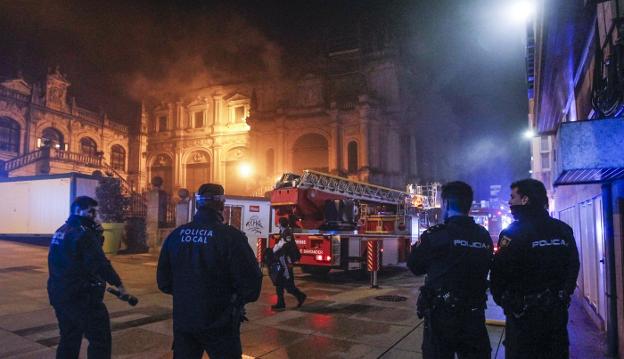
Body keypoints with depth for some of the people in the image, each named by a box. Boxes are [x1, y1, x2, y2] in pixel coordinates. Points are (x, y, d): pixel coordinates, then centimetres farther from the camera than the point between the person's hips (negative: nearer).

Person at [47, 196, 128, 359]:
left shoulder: (60, 232, 13)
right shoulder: (83, 233, -17)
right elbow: (99, 263, -24)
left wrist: (96, 234, 2)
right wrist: (118, 284, -18)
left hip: (59, 294, 9)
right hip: (81, 297, -9)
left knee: (69, 339, 19)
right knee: (100, 339, -2)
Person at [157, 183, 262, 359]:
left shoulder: (176, 235, -1)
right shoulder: (231, 236, -18)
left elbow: (163, 280, 6)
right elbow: (251, 281, -21)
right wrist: (237, 301, 0)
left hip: (182, 320, 5)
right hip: (218, 324, -5)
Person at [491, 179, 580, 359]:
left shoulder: (514, 232, -16)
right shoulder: (564, 230, 3)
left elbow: (499, 272, -13)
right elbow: (573, 267, 10)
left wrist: (501, 299, 3)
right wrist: (563, 295, 20)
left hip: (524, 313, -6)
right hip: (558, 311, 6)